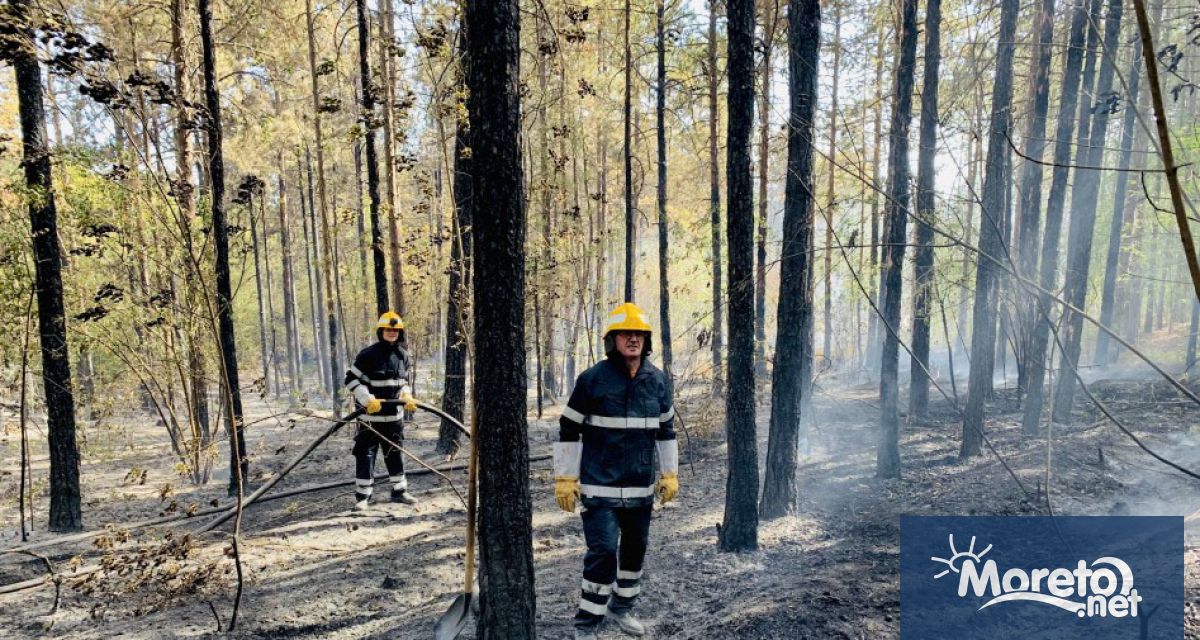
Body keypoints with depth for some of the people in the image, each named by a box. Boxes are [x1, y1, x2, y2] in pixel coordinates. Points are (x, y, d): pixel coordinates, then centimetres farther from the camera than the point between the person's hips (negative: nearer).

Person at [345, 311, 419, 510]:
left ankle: (399, 490, 26)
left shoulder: (403, 356, 5)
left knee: (395, 453, 14)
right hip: (370, 415, -5)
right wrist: (368, 399, -22)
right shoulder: (368, 355, -13)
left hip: (395, 415, 5)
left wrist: (407, 397, 0)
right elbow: (351, 379, -13)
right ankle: (363, 495, 12)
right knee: (366, 454, 0)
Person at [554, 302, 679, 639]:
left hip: (641, 487, 5)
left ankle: (621, 606, 40)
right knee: (603, 552, -9)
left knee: (636, 548, 17)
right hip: (600, 485, -5)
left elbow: (666, 429, 14)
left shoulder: (658, 380, 2)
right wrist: (565, 478, -7)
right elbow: (568, 430, -6)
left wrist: (670, 474, 11)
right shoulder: (592, 379, -11)